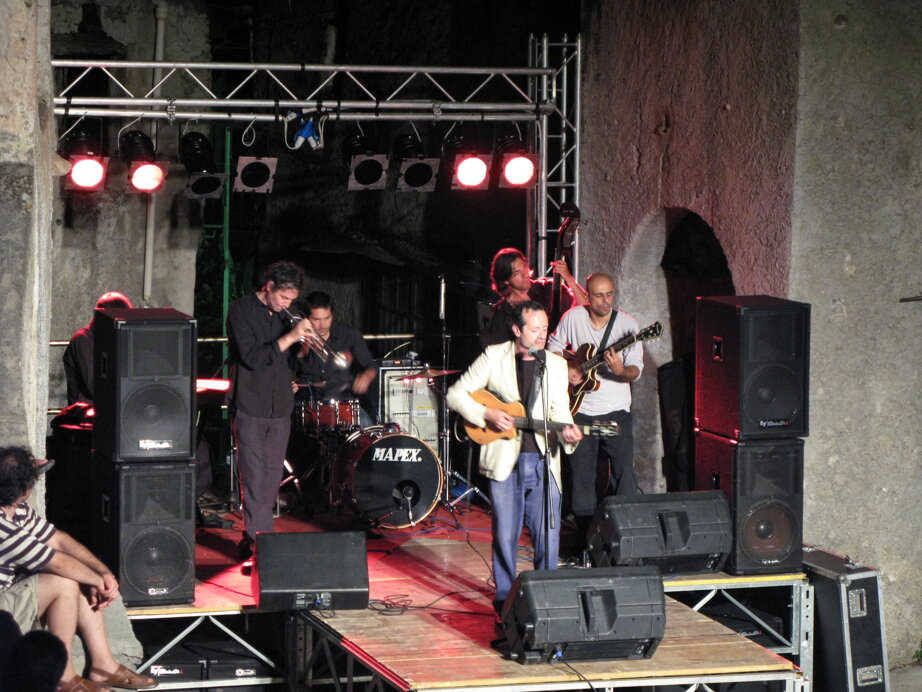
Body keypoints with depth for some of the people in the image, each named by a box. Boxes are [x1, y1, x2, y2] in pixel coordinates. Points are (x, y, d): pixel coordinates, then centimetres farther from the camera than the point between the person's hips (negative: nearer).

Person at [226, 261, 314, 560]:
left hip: (280, 407, 7)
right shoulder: (241, 311, -7)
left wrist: (301, 347, -5)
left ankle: (252, 538, 18)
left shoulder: (283, 314, 13)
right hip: (250, 406, -7)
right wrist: (289, 338, -21)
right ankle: (258, 540, -7)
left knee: (272, 475, 8)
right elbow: (252, 357, -17)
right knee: (254, 476, -8)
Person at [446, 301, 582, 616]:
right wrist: (487, 415, -11)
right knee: (505, 535, 2)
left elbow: (560, 410, 6)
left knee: (548, 534, -1)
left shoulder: (556, 364, 10)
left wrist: (567, 432, -16)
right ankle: (504, 598, 17)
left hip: (544, 459, 2)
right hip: (505, 460, -2)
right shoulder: (494, 356, 1)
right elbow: (456, 394, 2)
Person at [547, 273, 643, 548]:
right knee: (582, 473, 7)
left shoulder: (626, 324, -6)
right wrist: (565, 370, -4)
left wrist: (621, 371, -30)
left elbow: (636, 370, -8)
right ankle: (586, 532, 17)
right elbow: (554, 347, 14)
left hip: (616, 410, -2)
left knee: (624, 471, -8)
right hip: (580, 409, 2)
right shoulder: (573, 318, -1)